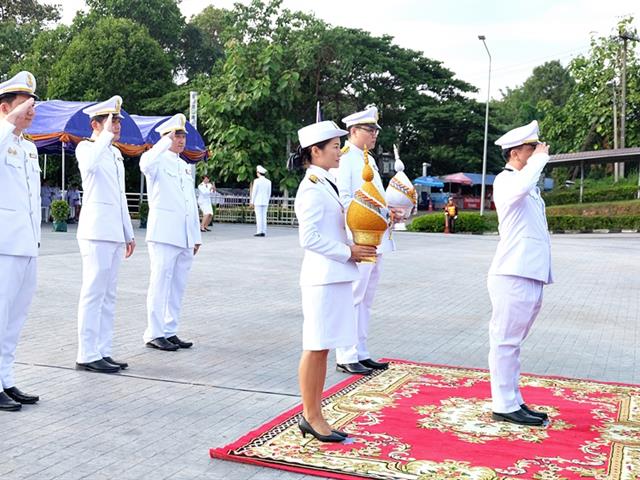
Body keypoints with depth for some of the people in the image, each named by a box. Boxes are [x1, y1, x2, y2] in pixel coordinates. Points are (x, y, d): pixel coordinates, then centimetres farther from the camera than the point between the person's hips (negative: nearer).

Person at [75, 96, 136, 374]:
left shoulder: (115, 153, 21)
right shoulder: (86, 147, -4)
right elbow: (90, 165, -31)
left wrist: (129, 234, 21)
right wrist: (107, 135, -21)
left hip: (114, 233, 9)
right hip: (96, 231, -8)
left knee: (108, 296, 9)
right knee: (93, 294, -8)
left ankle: (103, 352, 15)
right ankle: (87, 356, -4)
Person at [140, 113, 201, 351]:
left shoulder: (185, 166, 21)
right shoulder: (158, 161, -2)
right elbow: (146, 163, -30)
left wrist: (196, 236, 19)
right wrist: (167, 140, -21)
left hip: (185, 237, 7)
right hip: (163, 233, -7)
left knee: (178, 286, 10)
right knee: (160, 283, -5)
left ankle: (170, 331, 18)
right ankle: (154, 334, 2)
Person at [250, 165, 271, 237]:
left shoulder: (256, 181, -9)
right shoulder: (268, 182, 5)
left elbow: (254, 192, -8)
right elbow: (269, 193, 9)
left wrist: (252, 202, -1)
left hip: (257, 202, -5)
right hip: (265, 202, 5)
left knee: (258, 217, -4)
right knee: (264, 217, 6)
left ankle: (259, 232, -6)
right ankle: (263, 232, 4)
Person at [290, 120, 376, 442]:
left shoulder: (326, 184, 16)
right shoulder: (313, 189, -13)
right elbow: (310, 238, -18)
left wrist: (356, 249, 8)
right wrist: (349, 252, -14)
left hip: (335, 277, 9)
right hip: (323, 277, -9)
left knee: (322, 349, 12)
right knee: (316, 348, -1)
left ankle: (314, 416, 20)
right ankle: (310, 417, 9)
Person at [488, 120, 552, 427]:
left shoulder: (527, 186, 23)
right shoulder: (505, 180, -8)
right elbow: (521, 188, -33)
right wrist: (540, 158, -17)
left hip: (531, 275, 10)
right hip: (513, 275, -10)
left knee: (511, 342, 14)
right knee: (505, 341, -5)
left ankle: (513, 402, 20)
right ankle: (504, 406, 0)